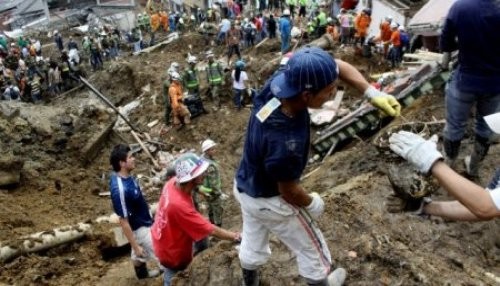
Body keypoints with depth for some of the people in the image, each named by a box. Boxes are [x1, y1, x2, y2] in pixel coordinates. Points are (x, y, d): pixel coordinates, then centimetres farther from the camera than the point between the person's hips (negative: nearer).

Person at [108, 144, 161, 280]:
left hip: (144, 222, 9)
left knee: (139, 253, 33)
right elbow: (124, 221, -29)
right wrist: (135, 246, -21)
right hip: (139, 228, -9)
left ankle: (142, 272, 57)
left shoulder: (125, 176, -10)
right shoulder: (120, 189, -37)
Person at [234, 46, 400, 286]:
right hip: (270, 201, -7)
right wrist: (311, 203, -3)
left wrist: (372, 93, -20)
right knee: (311, 249, 22)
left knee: (253, 244, 32)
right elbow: (289, 190, -23)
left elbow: (337, 66, -11)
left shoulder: (281, 82, -24)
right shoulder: (285, 142, -43)